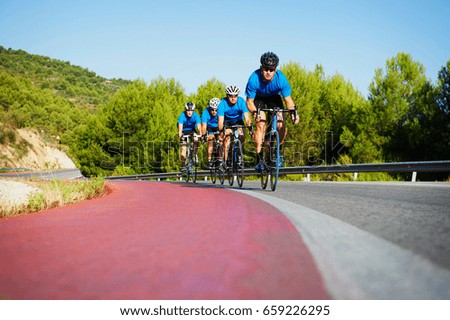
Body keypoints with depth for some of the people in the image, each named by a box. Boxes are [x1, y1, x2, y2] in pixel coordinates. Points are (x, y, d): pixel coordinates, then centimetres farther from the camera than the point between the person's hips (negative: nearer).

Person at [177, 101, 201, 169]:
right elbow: (180, 127, -34)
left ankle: (195, 154, -5)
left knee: (196, 140, -30)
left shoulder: (196, 116, -24)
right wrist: (180, 136, -50)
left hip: (192, 130, 1)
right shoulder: (182, 116, -26)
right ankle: (183, 165, 1)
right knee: (184, 149, -11)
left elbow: (199, 127, -32)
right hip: (184, 131, -1)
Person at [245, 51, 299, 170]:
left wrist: (293, 111, -41)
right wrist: (254, 112, -45)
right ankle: (260, 158, -15)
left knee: (281, 125, -14)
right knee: (261, 125, -21)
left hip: (274, 98, 2)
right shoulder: (254, 78, -34)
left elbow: (288, 99, -22)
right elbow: (249, 101, -25)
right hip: (258, 98, -2)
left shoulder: (281, 78, -31)